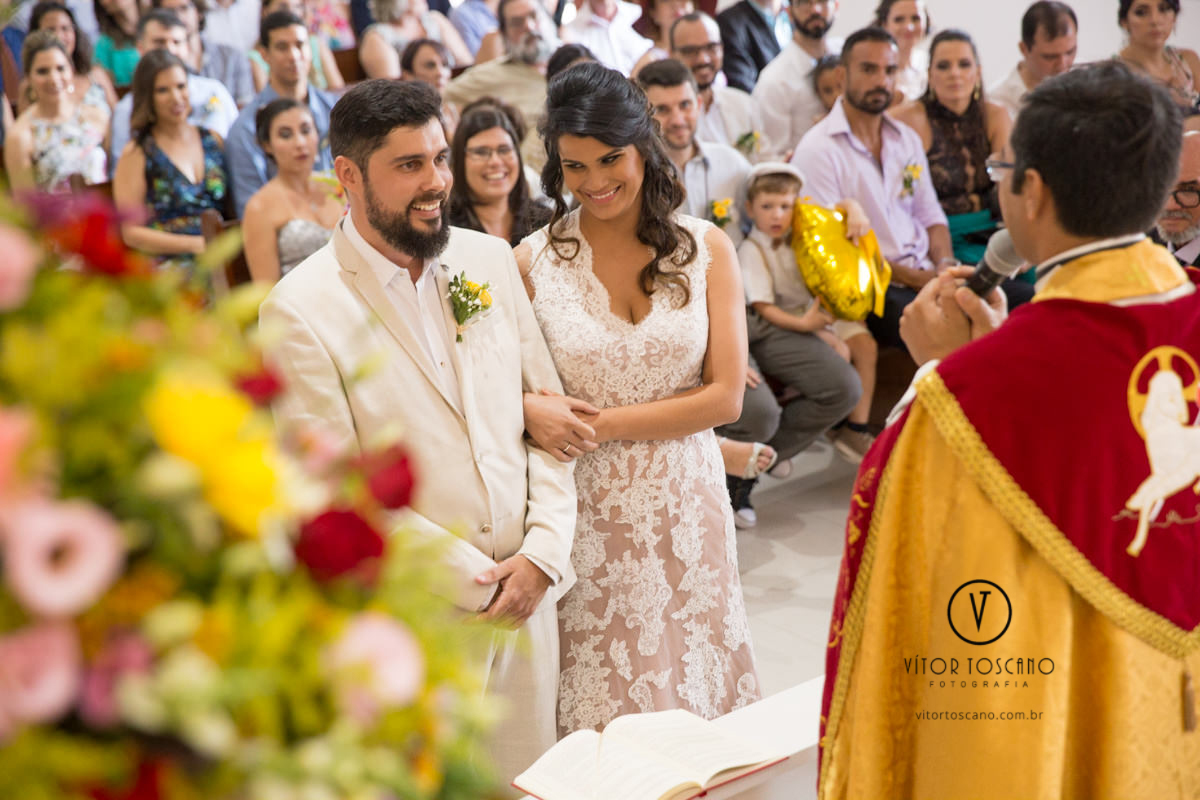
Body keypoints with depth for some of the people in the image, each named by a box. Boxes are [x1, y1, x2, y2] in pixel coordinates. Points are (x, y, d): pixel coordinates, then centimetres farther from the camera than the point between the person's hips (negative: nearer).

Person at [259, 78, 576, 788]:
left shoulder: (492, 259, 3)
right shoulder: (301, 311, -13)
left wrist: (544, 551, -6)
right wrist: (474, 582, -11)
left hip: (528, 591, 5)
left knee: (534, 774, 16)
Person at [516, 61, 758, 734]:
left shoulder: (707, 249, -1)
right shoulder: (533, 262, -3)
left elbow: (725, 397, -5)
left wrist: (602, 423, -12)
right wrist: (533, 412, -20)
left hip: (685, 505, 1)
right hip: (585, 511, -1)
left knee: (692, 690, 11)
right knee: (600, 710, 7)